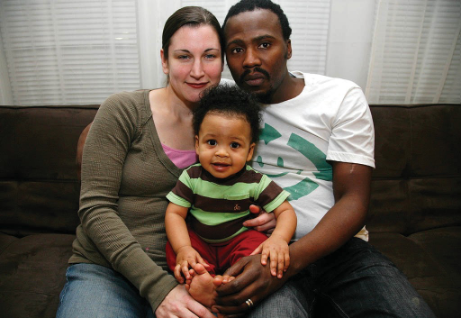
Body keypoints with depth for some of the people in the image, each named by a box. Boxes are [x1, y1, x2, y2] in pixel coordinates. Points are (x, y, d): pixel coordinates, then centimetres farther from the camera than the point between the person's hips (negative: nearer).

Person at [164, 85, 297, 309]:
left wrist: (279, 239, -34)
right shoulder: (191, 177, -10)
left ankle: (230, 286, -40)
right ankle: (200, 279, -41)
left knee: (257, 242, -30)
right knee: (173, 246, -23)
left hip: (240, 239, -2)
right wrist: (183, 248, -28)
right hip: (199, 241, 2)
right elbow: (174, 213, -11)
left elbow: (286, 212, -13)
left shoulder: (255, 182, -13)